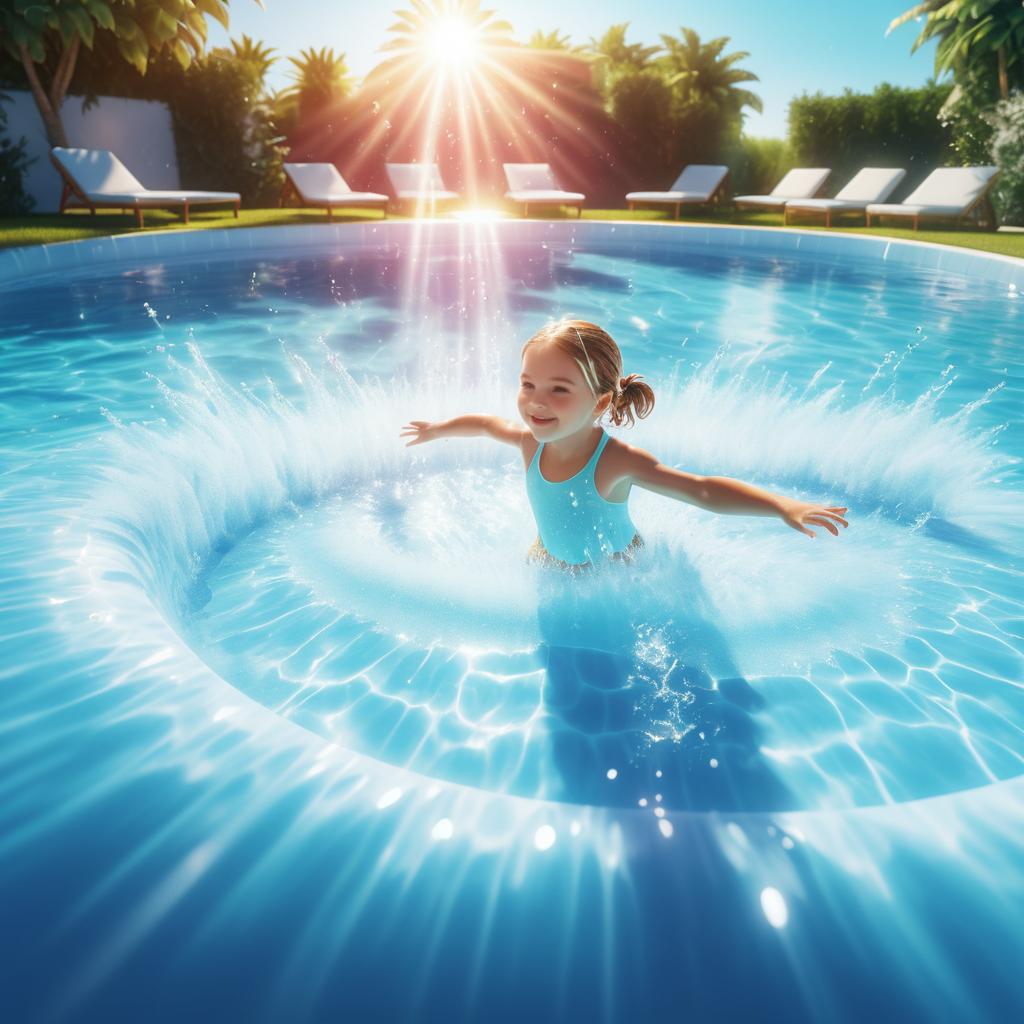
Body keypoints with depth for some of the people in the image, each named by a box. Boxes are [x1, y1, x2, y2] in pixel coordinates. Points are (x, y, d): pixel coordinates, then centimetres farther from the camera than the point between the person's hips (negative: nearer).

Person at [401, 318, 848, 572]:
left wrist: (784, 506, -46)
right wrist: (435, 429, 15)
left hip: (613, 567, -4)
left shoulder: (616, 462, -38)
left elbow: (703, 491, -35)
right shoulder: (531, 442, -24)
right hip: (550, 559, 4)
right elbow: (487, 423, 0)